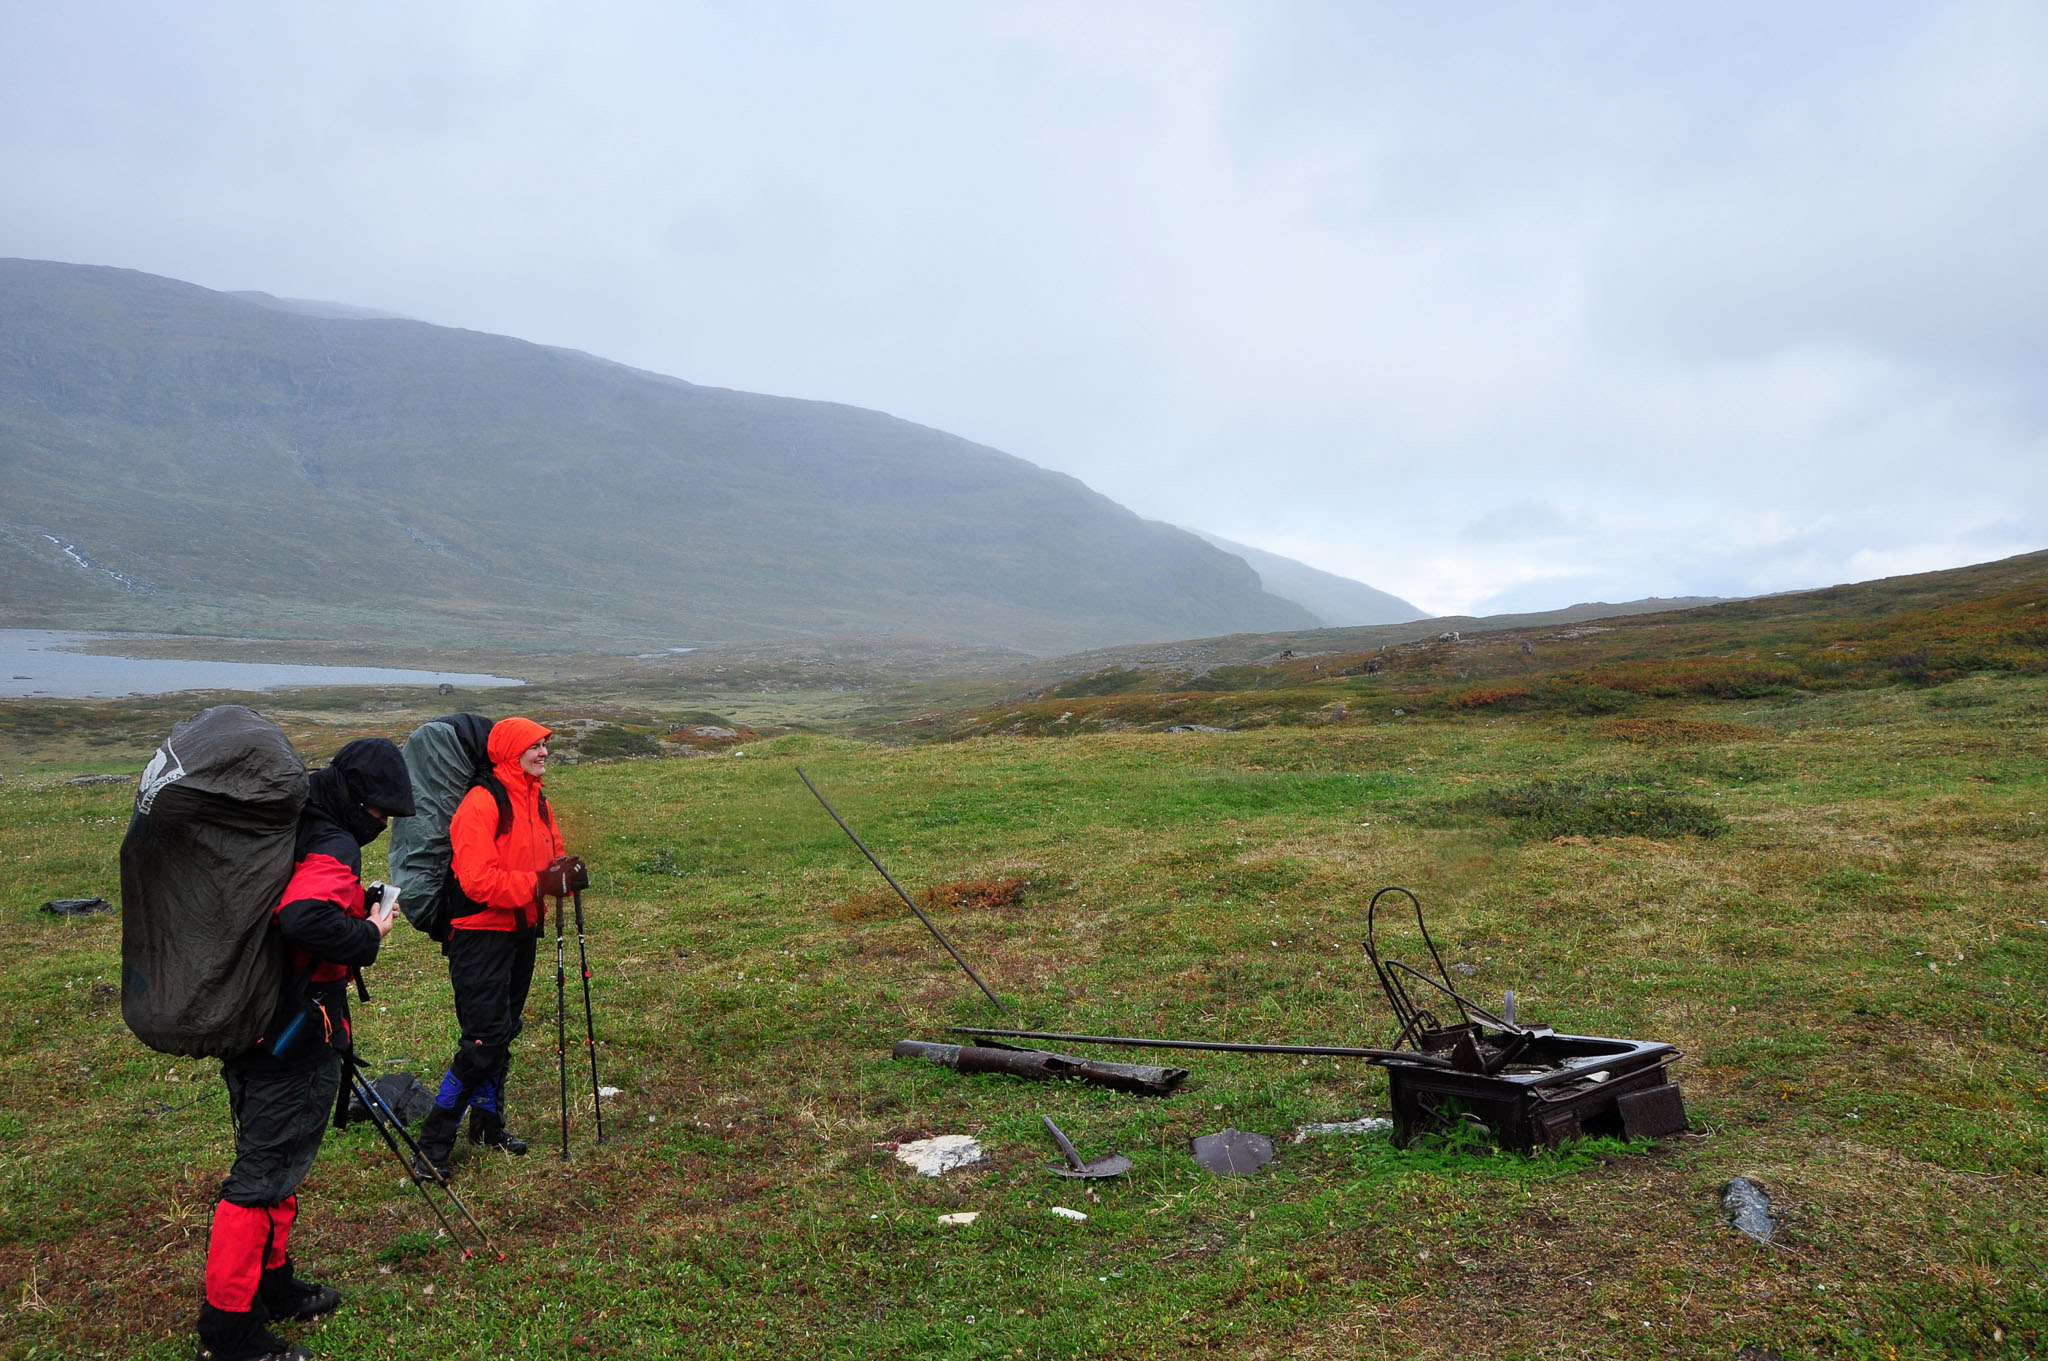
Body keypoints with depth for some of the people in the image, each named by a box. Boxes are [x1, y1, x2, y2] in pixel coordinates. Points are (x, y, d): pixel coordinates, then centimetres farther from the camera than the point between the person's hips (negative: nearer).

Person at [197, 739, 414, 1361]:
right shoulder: (332, 846, -20)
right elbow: (304, 917, -37)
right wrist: (367, 936, -21)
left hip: (248, 1026, 10)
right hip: (292, 1043, -10)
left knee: (269, 1163, 21)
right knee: (264, 1176, -1)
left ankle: (272, 1286, 35)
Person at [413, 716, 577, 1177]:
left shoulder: (537, 800, 11)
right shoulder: (483, 803, -17)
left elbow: (551, 855, 18)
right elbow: (478, 880, -24)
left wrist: (564, 873, -4)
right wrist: (538, 884, -27)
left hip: (522, 931, 9)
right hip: (481, 935, -9)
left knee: (505, 1034, 17)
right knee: (485, 1039, -12)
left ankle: (488, 1122, 31)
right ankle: (435, 1139, 1)